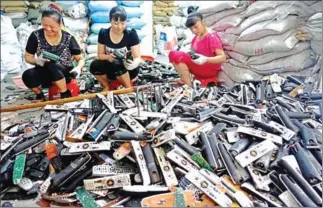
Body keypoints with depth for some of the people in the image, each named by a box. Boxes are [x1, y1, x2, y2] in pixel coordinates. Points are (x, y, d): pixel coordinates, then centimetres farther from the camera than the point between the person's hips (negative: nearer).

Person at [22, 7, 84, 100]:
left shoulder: (68, 38, -9)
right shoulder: (36, 36, -7)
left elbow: (81, 59, -3)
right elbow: (27, 56, 4)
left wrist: (78, 68, -27)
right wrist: (37, 61, -20)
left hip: (65, 74, -2)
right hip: (44, 73, 2)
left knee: (51, 65, -34)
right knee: (27, 75, -29)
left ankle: (66, 94, -14)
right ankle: (40, 95, 1)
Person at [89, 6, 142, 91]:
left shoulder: (131, 34, -15)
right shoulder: (103, 33, -7)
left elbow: (138, 57, -17)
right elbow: (100, 55, 1)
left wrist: (134, 63, -41)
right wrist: (108, 57, -22)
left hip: (128, 70, -3)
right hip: (111, 70, 3)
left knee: (116, 64, -34)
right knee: (94, 65, -24)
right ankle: (106, 86, 4)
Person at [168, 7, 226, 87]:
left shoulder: (212, 37, -14)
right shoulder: (196, 37, 9)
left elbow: (223, 58, -20)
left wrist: (206, 59, -34)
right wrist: (189, 53, -9)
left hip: (210, 69, -8)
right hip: (199, 67, 8)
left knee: (177, 55, -24)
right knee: (172, 54, -7)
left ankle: (188, 86, -18)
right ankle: (184, 79, -12)